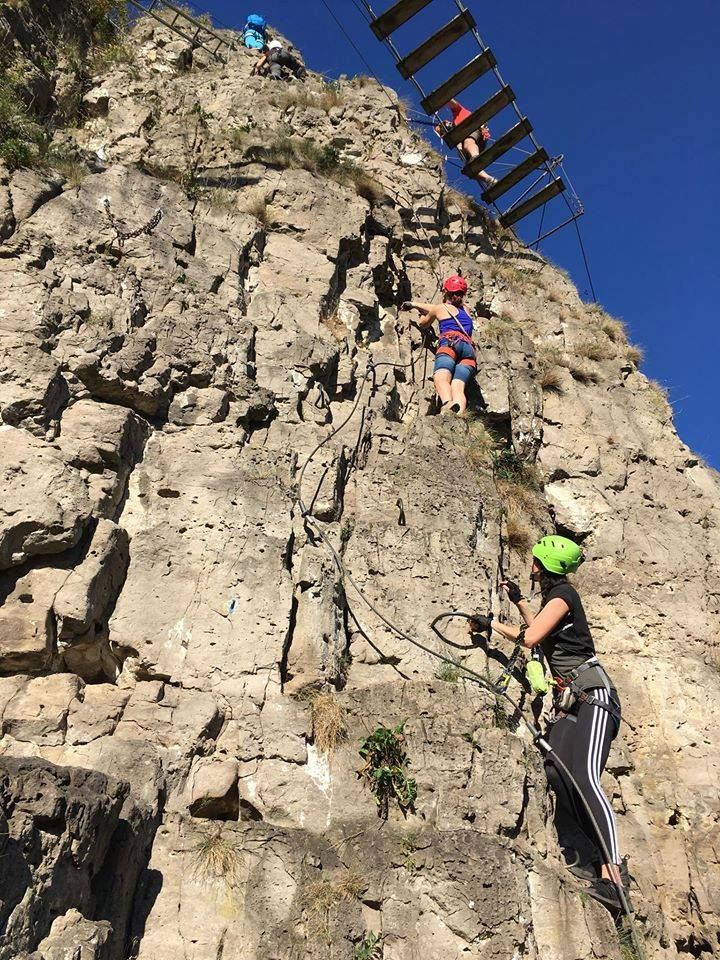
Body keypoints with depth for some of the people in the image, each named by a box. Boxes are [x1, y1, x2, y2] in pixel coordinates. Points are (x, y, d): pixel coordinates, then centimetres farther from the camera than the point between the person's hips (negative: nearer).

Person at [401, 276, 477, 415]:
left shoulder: (440, 308, 22)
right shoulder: (465, 310, 35)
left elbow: (422, 325, 41)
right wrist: (415, 304, 59)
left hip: (450, 343, -4)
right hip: (469, 348, 4)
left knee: (441, 377, -29)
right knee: (457, 387, -18)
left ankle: (448, 405, -62)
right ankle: (459, 415, -49)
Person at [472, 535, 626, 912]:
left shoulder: (563, 594, -8)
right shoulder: (553, 595, 20)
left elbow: (530, 638, -15)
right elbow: (539, 632, 39)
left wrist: (491, 623, -3)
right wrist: (518, 600, 36)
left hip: (592, 695, -9)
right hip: (569, 701, 9)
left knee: (585, 779, -22)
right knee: (557, 772, -8)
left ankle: (611, 878, -28)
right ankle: (582, 859, -6)